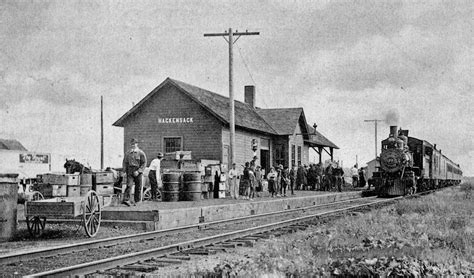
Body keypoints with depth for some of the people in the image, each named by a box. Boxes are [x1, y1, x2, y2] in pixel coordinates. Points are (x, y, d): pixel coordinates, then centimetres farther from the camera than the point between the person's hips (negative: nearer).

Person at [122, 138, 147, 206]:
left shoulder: (141, 153, 0)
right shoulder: (127, 153, 11)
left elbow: (144, 163, -4)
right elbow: (125, 162, 18)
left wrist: (138, 171, -14)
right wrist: (125, 170, 2)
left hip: (138, 172, -1)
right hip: (130, 172, 1)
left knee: (138, 187, 3)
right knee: (129, 185, -15)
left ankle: (136, 201, 15)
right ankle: (126, 200, -24)